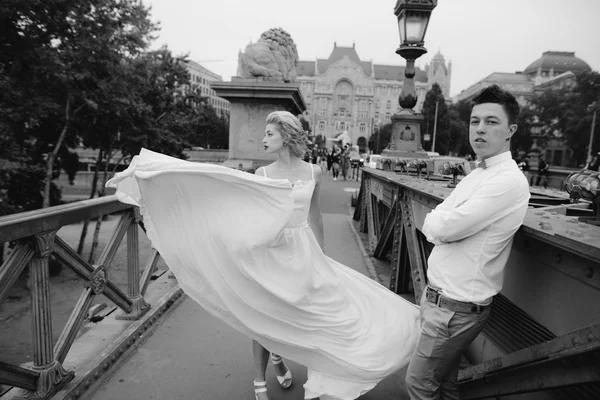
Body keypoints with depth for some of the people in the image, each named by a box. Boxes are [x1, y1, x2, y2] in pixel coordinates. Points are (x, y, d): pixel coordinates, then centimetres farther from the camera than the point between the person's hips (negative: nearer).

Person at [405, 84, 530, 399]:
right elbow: (434, 226, 8)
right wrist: (444, 224, -11)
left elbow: (440, 228, -25)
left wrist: (436, 222, -4)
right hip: (438, 296, 8)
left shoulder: (508, 181, -21)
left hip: (457, 308, -8)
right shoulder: (478, 173, 10)